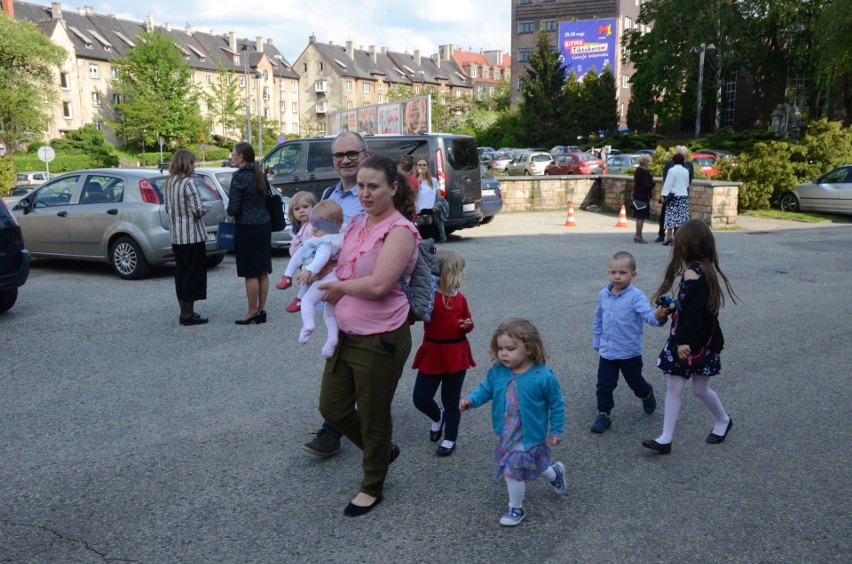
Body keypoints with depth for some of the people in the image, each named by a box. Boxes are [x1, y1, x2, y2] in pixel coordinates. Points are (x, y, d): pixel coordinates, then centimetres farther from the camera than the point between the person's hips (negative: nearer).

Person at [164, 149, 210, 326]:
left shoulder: (169, 183, 10)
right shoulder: (188, 182, -15)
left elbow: (168, 207, 17)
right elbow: (197, 210, -20)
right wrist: (205, 210, 0)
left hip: (176, 235, 8)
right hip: (192, 235, -8)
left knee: (181, 272, 13)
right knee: (193, 273, -1)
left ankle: (184, 311, 20)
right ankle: (188, 314, 2)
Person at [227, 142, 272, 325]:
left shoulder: (239, 177, -14)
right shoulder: (260, 175, 9)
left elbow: (233, 208, -16)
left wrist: (230, 211, 4)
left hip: (248, 229, -8)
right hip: (264, 226, 8)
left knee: (251, 273, 0)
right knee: (262, 271, 11)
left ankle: (252, 312, 7)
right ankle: (261, 310, 18)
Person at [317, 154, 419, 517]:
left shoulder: (400, 231, -16)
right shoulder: (357, 224, 8)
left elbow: (378, 285, -26)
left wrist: (338, 287, -11)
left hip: (380, 340, -8)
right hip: (346, 334, 8)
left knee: (373, 417, 9)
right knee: (332, 408, 16)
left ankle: (372, 487, 33)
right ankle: (383, 451, 42)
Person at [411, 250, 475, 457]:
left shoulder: (460, 298, 1)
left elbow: (467, 320, 14)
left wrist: (467, 325, -6)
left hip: (456, 354, 2)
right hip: (432, 354, -1)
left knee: (451, 400, 9)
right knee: (420, 398, 2)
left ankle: (450, 438, 29)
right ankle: (438, 417, 35)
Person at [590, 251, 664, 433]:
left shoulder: (636, 296, -18)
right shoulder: (603, 295, -2)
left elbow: (648, 314, -32)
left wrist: (659, 317, -54)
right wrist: (596, 341, 17)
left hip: (630, 352, -3)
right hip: (607, 352, 3)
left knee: (635, 382, 17)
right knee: (604, 385, 5)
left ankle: (647, 395, 49)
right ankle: (604, 415, 20)